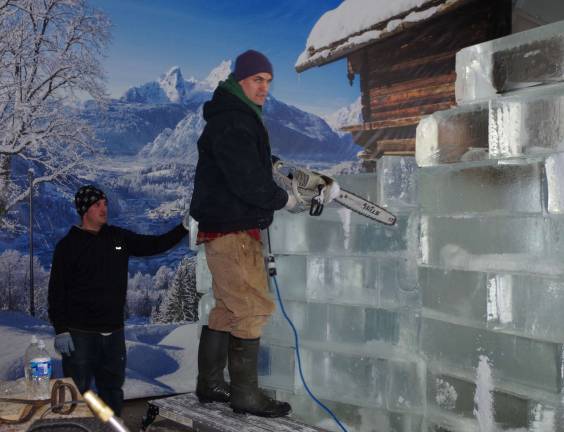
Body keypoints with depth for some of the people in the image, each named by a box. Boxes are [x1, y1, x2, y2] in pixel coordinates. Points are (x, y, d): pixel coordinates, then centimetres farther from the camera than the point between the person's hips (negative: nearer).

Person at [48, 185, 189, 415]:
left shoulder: (119, 238, 9)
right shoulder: (68, 245, -4)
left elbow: (154, 245, 11)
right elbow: (57, 291, -6)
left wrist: (184, 227, -2)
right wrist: (60, 330, -13)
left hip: (114, 331, 5)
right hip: (79, 333, -5)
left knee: (113, 390, 13)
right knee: (77, 392, -3)